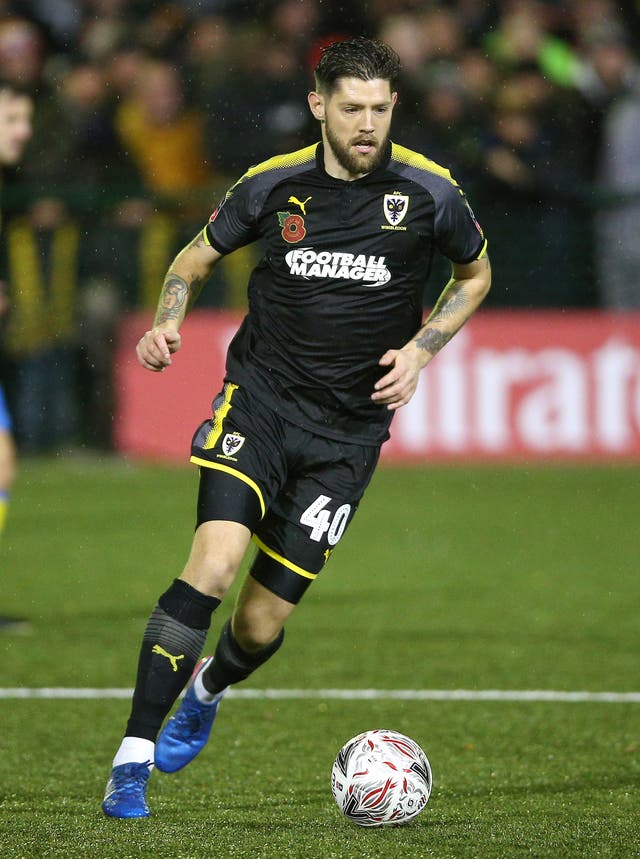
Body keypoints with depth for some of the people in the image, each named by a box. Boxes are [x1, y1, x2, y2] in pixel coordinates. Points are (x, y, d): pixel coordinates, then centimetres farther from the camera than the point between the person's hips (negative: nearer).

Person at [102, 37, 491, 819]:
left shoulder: (426, 192, -4)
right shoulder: (274, 184, -3)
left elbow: (475, 275, 15)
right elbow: (196, 258, 13)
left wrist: (420, 350, 0)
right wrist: (167, 323, -7)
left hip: (348, 428, 1)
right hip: (258, 401, -1)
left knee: (263, 622, 1)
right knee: (212, 568, -24)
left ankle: (207, 691, 39)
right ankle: (133, 758, -17)